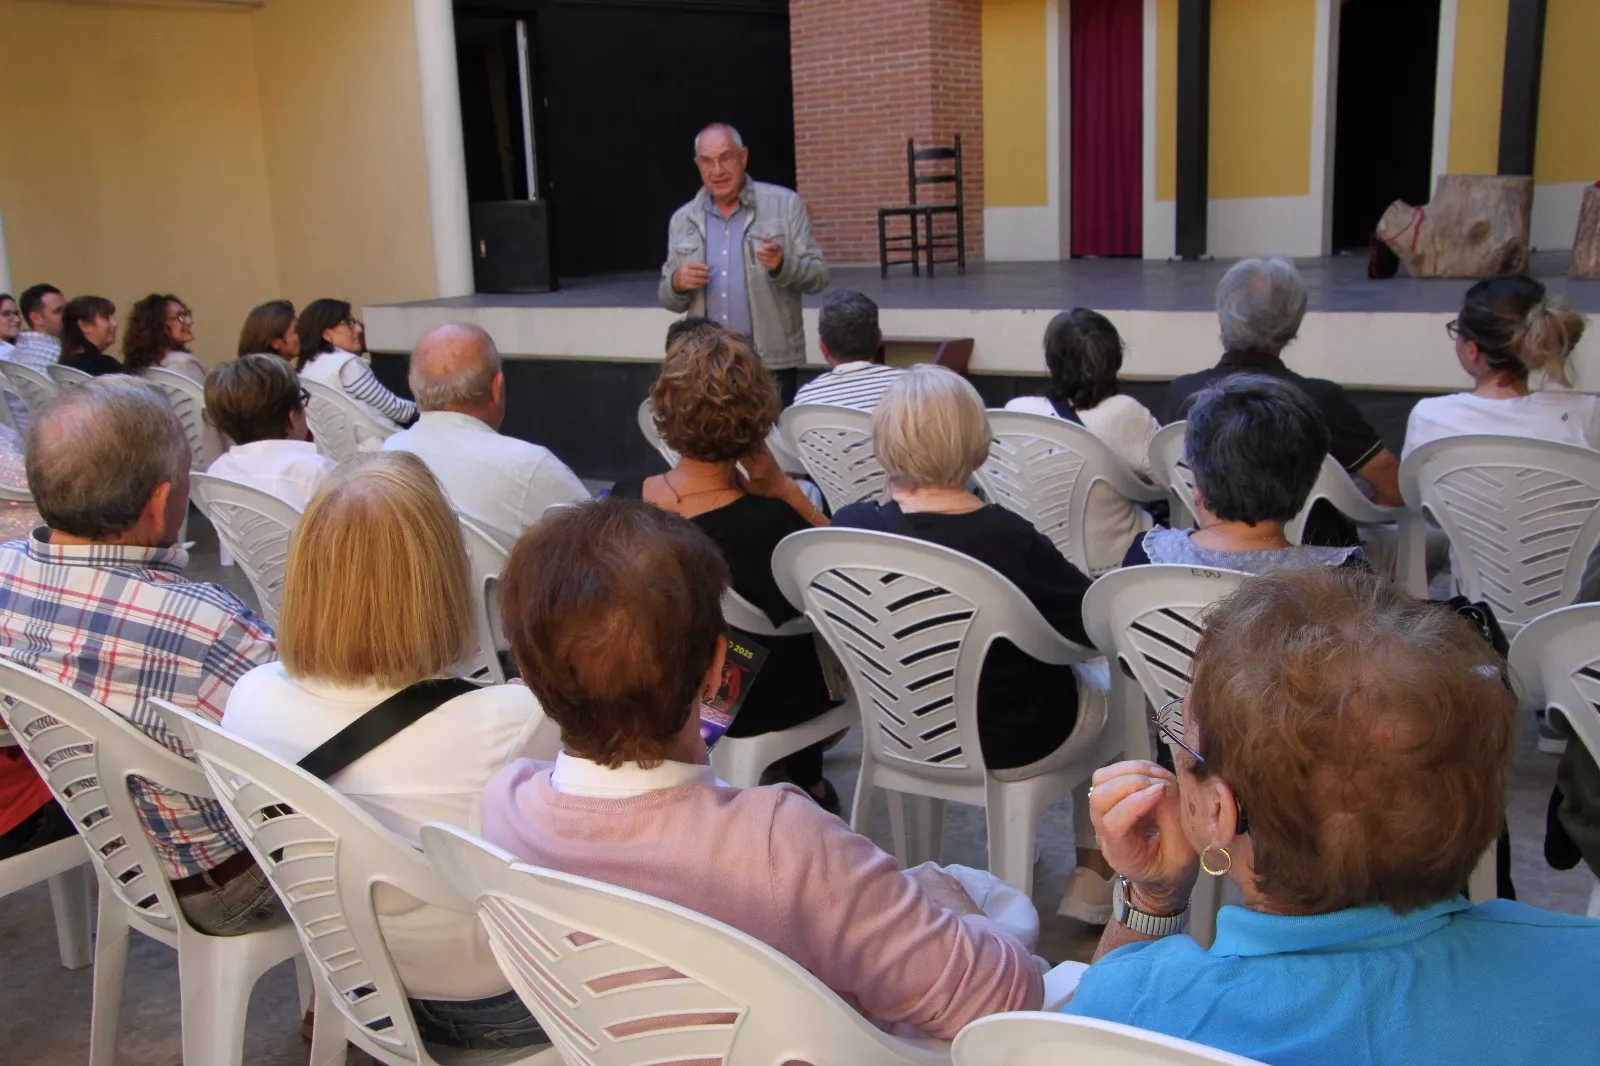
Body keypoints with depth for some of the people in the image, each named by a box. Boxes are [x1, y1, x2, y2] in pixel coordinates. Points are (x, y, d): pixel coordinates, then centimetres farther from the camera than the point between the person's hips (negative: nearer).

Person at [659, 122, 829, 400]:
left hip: (772, 363, -3)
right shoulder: (682, 220, 10)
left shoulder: (785, 204, 1)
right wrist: (677, 284, -7)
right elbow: (669, 299, 16)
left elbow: (819, 275, -1)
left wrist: (782, 265, -21)